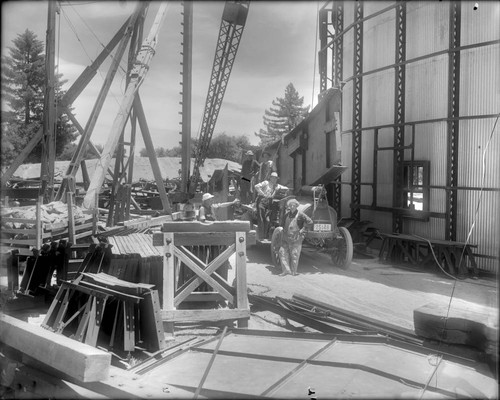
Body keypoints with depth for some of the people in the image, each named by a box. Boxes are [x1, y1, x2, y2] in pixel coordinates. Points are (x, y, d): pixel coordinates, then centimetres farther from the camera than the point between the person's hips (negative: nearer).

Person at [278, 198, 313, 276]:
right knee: (283, 252, 0)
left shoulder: (300, 215, -8)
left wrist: (303, 230, -10)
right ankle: (286, 270, 5)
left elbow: (310, 222, -10)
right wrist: (284, 229, 13)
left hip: (295, 238, -6)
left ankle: (293, 271, 11)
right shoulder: (287, 214, 10)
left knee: (294, 255, 0)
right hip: (285, 237, 6)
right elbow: (283, 223, 28)